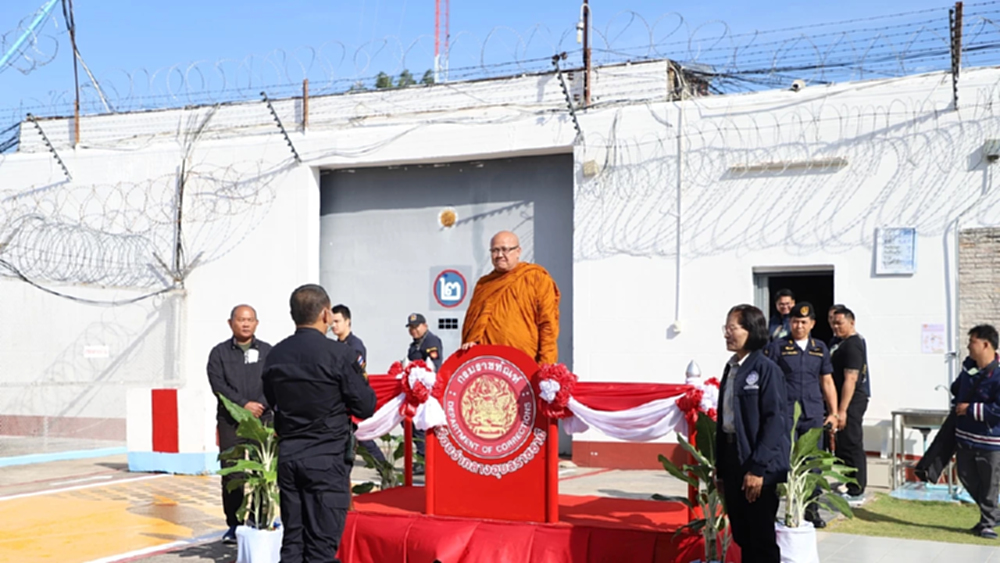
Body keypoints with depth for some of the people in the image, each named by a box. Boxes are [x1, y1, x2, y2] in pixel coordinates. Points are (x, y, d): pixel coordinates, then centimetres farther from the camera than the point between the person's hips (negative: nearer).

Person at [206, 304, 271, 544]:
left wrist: (261, 405, -14)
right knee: (231, 475, -1)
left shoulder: (267, 351, 9)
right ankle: (234, 524, 7)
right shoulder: (219, 353, 7)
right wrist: (244, 404, -14)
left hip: (262, 420, 0)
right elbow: (219, 385, -4)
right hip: (230, 422, 0)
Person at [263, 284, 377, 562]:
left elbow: (272, 401, 14)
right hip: (328, 458, -5)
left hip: (288, 455, 5)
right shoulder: (339, 354, -12)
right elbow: (366, 407, -8)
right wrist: (361, 379, 9)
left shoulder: (275, 355, 4)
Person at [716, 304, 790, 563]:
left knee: (762, 537, 2)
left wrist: (758, 467, -20)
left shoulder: (766, 369, -11)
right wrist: (719, 463, 13)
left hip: (757, 464, -7)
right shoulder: (731, 368, 12)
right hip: (731, 457, 7)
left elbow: (775, 420, -16)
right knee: (742, 535, 14)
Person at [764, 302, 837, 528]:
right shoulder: (777, 347, 0)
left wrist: (833, 412, 10)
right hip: (785, 414, -3)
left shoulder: (820, 349, 12)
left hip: (814, 416, 3)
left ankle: (812, 509, 17)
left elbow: (827, 382, 16)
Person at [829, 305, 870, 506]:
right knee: (846, 446, 14)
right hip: (848, 402, 10)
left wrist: (842, 410, -24)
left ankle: (856, 493, -2)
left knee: (851, 446, -6)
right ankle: (855, 489, 21)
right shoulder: (846, 342, 16)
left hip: (851, 402, -10)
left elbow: (850, 379, -22)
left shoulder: (852, 345, -16)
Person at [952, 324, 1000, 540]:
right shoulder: (969, 367, 4)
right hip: (965, 437, 8)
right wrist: (957, 402, 16)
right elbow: (956, 388, 28)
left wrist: (971, 409, -22)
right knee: (967, 478, 17)